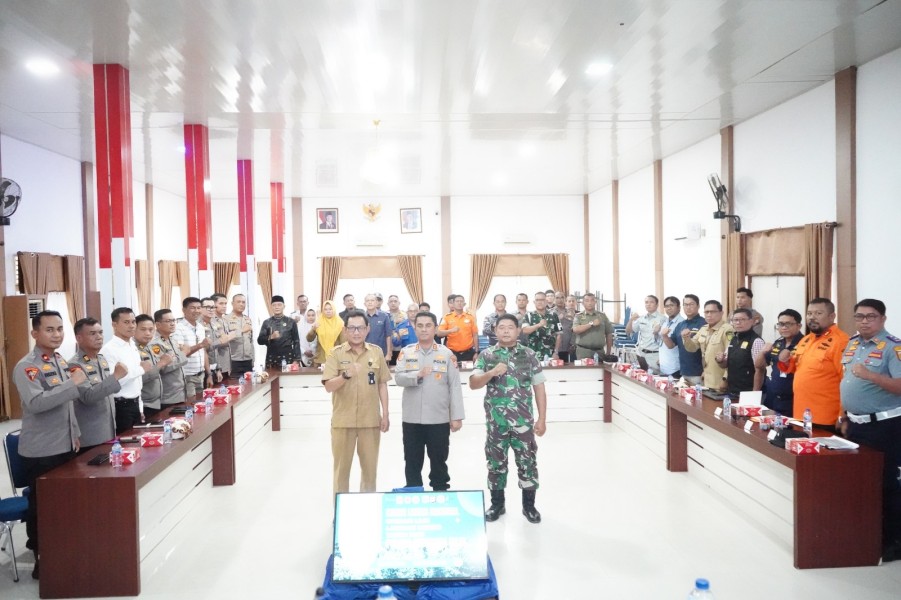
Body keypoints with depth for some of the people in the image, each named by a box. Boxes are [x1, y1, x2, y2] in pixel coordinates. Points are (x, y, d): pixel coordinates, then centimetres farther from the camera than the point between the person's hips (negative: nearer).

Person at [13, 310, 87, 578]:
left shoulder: (62, 362, 10)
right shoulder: (26, 367, -16)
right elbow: (36, 403, -32)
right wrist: (74, 383, -30)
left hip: (66, 447, 8)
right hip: (41, 452, -8)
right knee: (41, 506, 5)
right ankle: (41, 559, 19)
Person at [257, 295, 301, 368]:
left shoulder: (291, 322, 3)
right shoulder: (266, 323, 7)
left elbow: (296, 341, 2)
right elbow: (260, 340, 3)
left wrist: (297, 360, -5)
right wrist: (270, 337, -17)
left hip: (288, 358, -1)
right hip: (271, 359, 1)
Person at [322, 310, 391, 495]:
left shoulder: (377, 352, 2)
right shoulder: (336, 353, -4)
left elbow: (382, 385, 7)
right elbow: (328, 387, -10)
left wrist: (385, 414, 4)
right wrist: (346, 375, -28)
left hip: (370, 420, 2)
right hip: (343, 420, -2)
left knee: (370, 466, 12)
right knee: (342, 466, 10)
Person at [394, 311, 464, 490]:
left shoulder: (446, 353, 0)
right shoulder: (406, 352, 4)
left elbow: (455, 386, -2)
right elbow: (398, 377, -6)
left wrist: (456, 416, -6)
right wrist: (418, 375, -23)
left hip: (439, 419, -1)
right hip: (412, 419, 1)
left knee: (439, 462, 10)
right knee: (412, 462, 11)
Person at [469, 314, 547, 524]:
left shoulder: (529, 355, 2)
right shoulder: (486, 355, 2)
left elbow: (539, 388, 3)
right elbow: (473, 384, -4)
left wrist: (542, 419, -1)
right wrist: (491, 373, -22)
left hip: (523, 421, 0)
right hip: (495, 422, 0)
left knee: (527, 463, 6)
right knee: (496, 463, 11)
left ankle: (529, 505, 23)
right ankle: (497, 503, 27)